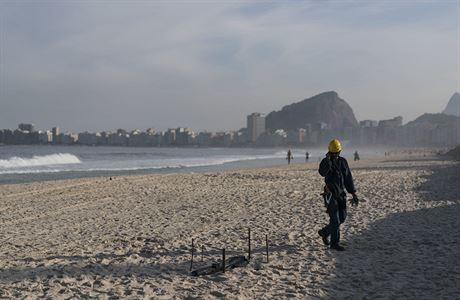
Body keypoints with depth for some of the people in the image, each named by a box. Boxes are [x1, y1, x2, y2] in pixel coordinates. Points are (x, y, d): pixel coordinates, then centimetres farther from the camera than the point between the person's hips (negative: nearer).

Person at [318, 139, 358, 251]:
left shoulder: (343, 161, 6)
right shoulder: (325, 162, -9)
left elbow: (348, 178, 9)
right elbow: (322, 172, -32)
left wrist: (354, 194, 6)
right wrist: (328, 159, -31)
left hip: (341, 193, 6)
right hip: (331, 194, -6)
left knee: (342, 217, 9)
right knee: (335, 220, -5)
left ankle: (325, 232, 28)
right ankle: (335, 243, 8)